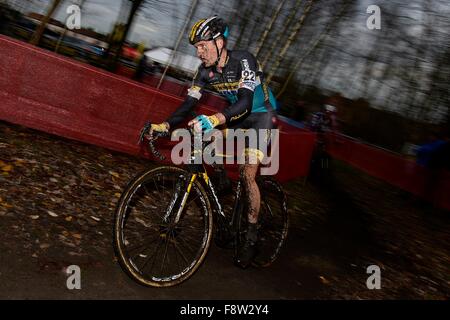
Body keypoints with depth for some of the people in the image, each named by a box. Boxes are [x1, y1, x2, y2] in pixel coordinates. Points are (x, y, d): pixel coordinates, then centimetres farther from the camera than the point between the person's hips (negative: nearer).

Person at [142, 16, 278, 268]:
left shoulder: (243, 60, -27)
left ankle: (252, 236, -2)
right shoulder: (206, 71, -8)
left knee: (248, 174, -17)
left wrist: (215, 120, -56)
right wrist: (165, 126, -26)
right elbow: (189, 104, -10)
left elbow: (245, 102, -40)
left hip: (261, 114, -6)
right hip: (238, 116, 7)